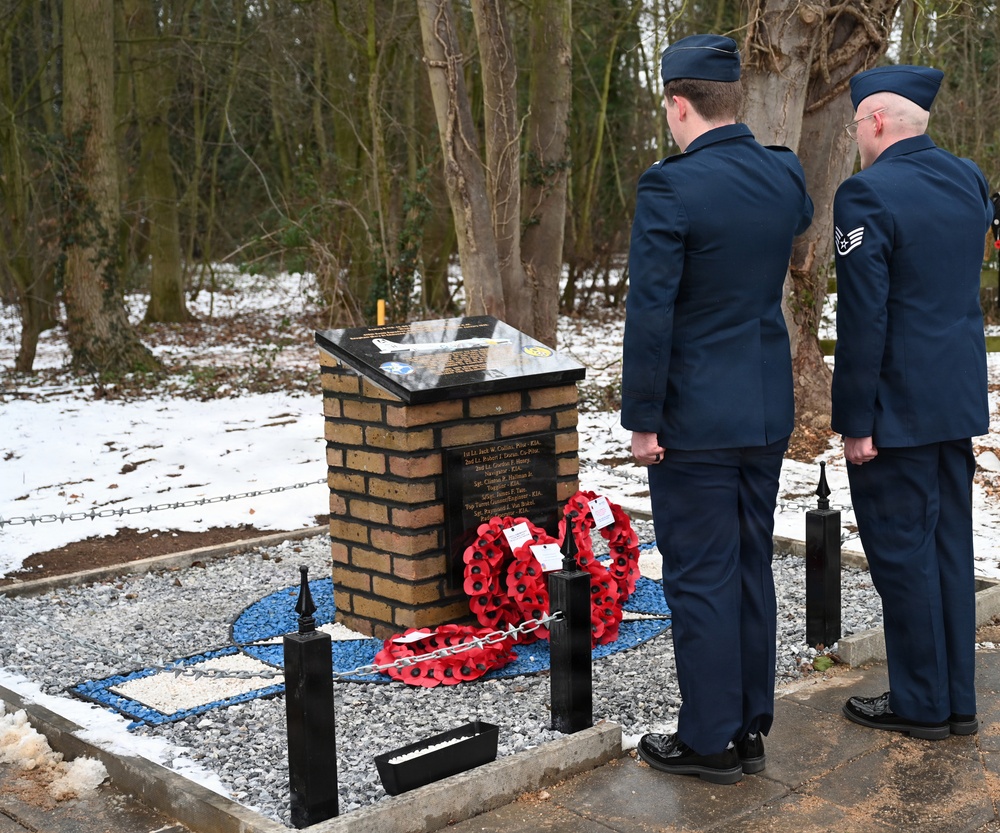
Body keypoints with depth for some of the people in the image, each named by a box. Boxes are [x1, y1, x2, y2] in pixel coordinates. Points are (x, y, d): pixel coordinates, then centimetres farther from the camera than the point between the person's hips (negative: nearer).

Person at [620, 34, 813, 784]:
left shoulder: (670, 188, -17)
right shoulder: (785, 175, 2)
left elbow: (650, 314, -19)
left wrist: (642, 419, -11)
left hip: (695, 419, -7)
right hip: (768, 412, 7)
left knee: (700, 578, 3)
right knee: (751, 567, 15)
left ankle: (712, 741, 12)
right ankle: (750, 727, 25)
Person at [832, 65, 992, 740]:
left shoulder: (868, 194, -16)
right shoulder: (969, 178, 7)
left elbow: (863, 319, -19)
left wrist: (855, 422, -14)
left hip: (897, 407, -8)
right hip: (960, 400, 8)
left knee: (901, 552, 3)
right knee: (949, 547, 15)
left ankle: (920, 704, 15)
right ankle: (958, 701, 24)